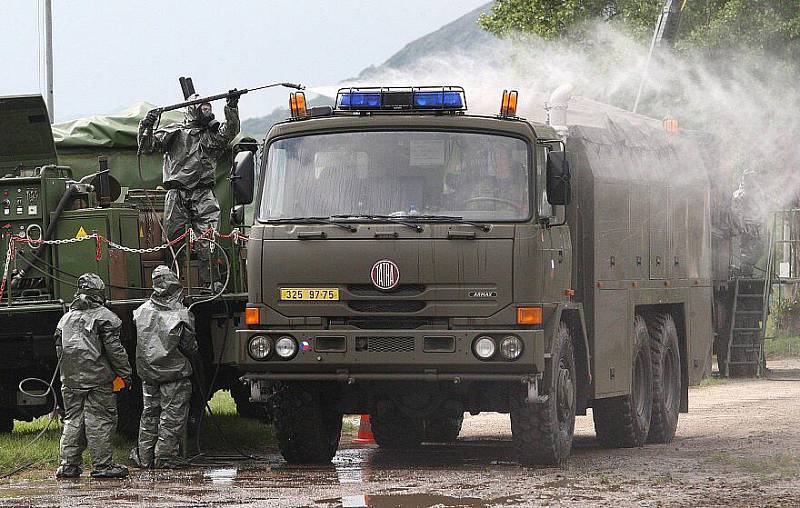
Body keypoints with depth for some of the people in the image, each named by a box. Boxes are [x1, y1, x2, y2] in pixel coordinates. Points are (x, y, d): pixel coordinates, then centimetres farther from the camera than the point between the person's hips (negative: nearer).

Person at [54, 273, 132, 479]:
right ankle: (102, 465, -2)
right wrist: (125, 373, -2)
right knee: (100, 421, -2)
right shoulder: (104, 316, -6)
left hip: (70, 379, 6)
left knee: (72, 420, 10)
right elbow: (114, 349, -9)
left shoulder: (66, 318, 13)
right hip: (98, 378, -6)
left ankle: (68, 464, 9)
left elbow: (60, 349, 15)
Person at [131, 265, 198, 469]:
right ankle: (165, 457, 2)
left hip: (148, 374, 4)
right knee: (172, 416, 3)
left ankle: (144, 457, 16)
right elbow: (190, 348, -7)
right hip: (175, 374, -4)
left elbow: (139, 343, 8)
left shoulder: (141, 312, -2)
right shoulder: (181, 315, -13)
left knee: (149, 414, 14)